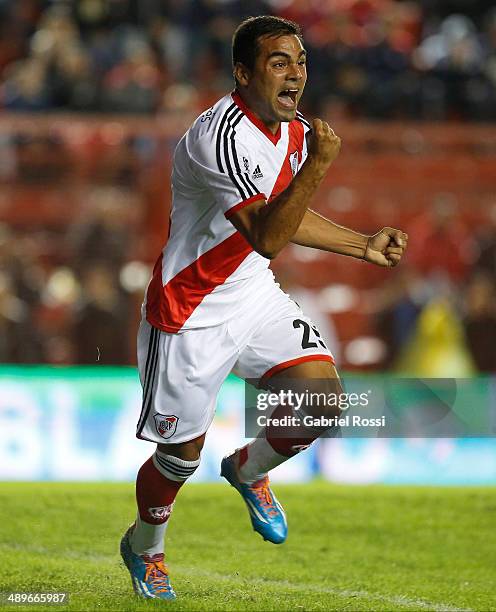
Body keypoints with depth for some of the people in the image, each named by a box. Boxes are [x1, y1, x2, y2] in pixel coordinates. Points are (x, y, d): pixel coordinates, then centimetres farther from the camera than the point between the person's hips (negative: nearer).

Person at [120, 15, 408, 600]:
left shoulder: (294, 131, 1)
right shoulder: (221, 136, -28)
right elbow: (268, 237, -34)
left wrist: (364, 245, 18)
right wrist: (318, 164, -41)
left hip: (255, 298, 7)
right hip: (190, 315, -7)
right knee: (181, 453, 4)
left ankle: (248, 470, 20)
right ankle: (143, 547, 35)